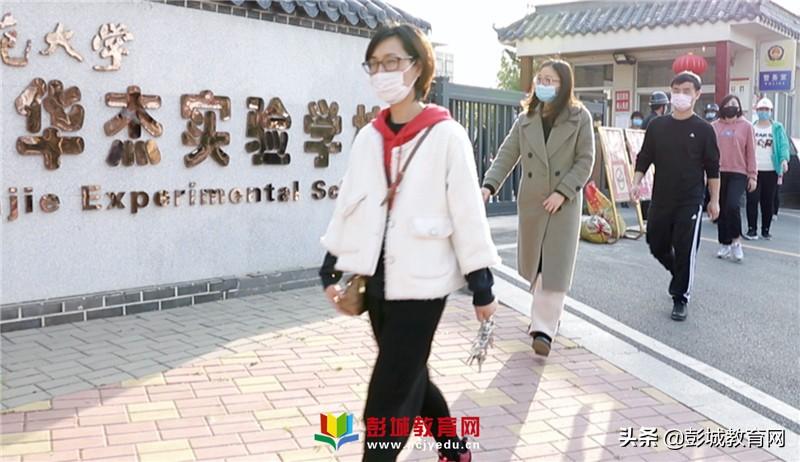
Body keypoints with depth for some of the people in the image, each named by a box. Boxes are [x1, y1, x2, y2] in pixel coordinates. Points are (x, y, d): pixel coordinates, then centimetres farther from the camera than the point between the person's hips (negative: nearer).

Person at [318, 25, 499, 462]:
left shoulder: (446, 135, -9)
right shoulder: (368, 137, 7)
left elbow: (468, 211, -9)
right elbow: (348, 203, 13)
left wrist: (481, 285, -8)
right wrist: (331, 268, 11)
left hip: (422, 281, -6)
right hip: (377, 279, 6)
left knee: (387, 398, -5)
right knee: (409, 379, 18)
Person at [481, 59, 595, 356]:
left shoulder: (579, 117, -3)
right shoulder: (526, 119, 5)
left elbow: (585, 160, -6)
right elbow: (507, 155, 1)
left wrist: (562, 192, -17)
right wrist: (489, 185, -15)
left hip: (564, 202, -4)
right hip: (530, 200, 4)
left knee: (555, 265, -6)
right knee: (532, 263, 13)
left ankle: (544, 329, -4)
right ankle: (547, 312, 35)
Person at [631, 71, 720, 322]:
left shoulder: (703, 129, -3)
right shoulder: (657, 126, 4)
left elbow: (712, 168, 0)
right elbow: (644, 159, 9)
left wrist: (714, 200, 0)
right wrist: (636, 182, -6)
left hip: (690, 202, -4)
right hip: (660, 200, 4)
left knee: (685, 251, -4)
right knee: (657, 246, 12)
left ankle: (681, 299, 10)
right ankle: (678, 274, 41)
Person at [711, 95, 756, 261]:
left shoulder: (746, 126, 2)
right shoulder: (715, 126, 6)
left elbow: (750, 152, 1)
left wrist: (752, 175, -1)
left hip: (738, 174, -3)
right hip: (719, 173, 3)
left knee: (732, 205, -19)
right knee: (721, 209, 7)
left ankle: (736, 240, -1)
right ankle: (724, 244, 19)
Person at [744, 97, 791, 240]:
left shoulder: (777, 128, 6)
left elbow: (784, 144, -2)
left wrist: (784, 159, -19)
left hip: (771, 170, 0)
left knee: (768, 202, 5)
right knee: (752, 200, -6)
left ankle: (765, 230, 14)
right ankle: (752, 229, -1)